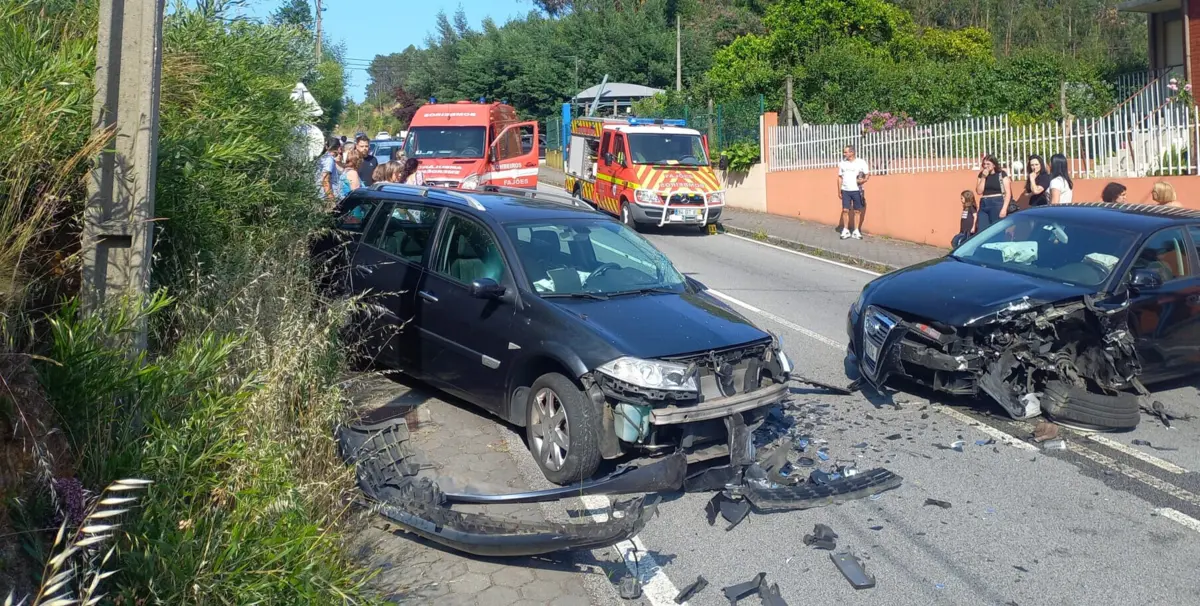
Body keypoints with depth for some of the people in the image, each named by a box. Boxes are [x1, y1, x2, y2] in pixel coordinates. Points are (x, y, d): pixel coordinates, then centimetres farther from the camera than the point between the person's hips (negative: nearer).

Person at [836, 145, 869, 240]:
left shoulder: (861, 162, -2)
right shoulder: (842, 163, 7)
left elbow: (867, 174, 2)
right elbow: (840, 177, 11)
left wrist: (863, 180, -19)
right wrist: (839, 191, 7)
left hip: (856, 190, -2)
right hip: (845, 190, 2)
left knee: (856, 211, 2)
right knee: (845, 210, -1)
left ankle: (856, 231, 10)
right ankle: (846, 230, 6)